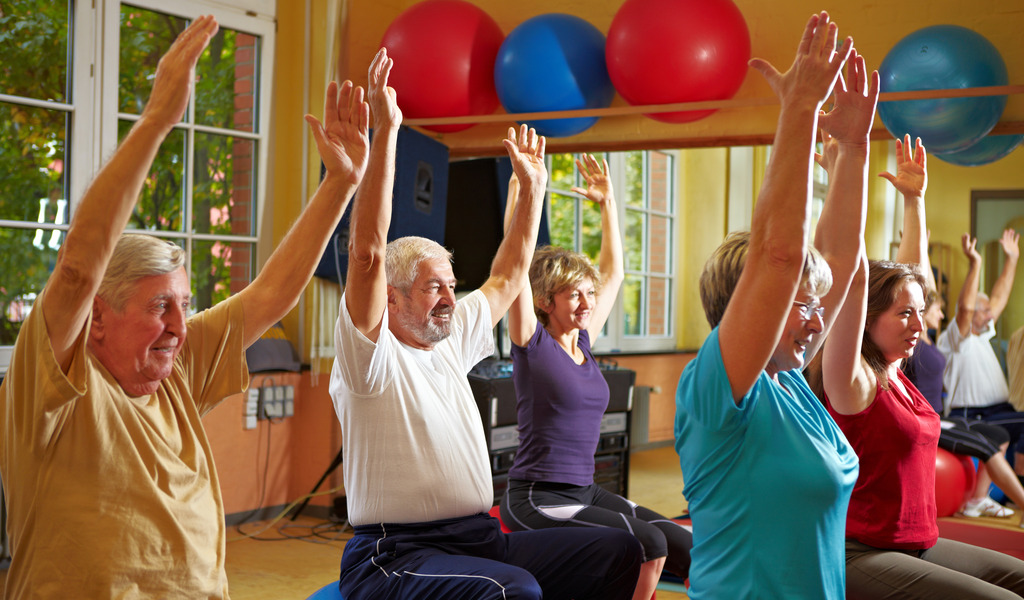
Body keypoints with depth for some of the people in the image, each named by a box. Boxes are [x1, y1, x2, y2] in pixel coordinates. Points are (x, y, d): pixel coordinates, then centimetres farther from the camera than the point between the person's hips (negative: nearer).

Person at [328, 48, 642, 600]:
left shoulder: (452, 339, 15)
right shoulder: (370, 353, -7)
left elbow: (508, 276, 25)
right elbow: (368, 252, -21)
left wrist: (533, 186, 22)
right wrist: (385, 132, -25)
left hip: (480, 538, 8)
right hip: (395, 552, -8)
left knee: (618, 551, -6)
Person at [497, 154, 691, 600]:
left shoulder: (584, 340, 12)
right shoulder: (531, 341, -6)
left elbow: (614, 271, 20)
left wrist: (607, 202, 19)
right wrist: (520, 184, -16)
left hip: (585, 493, 7)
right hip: (535, 499, -7)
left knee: (686, 548, -9)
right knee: (650, 543, -23)